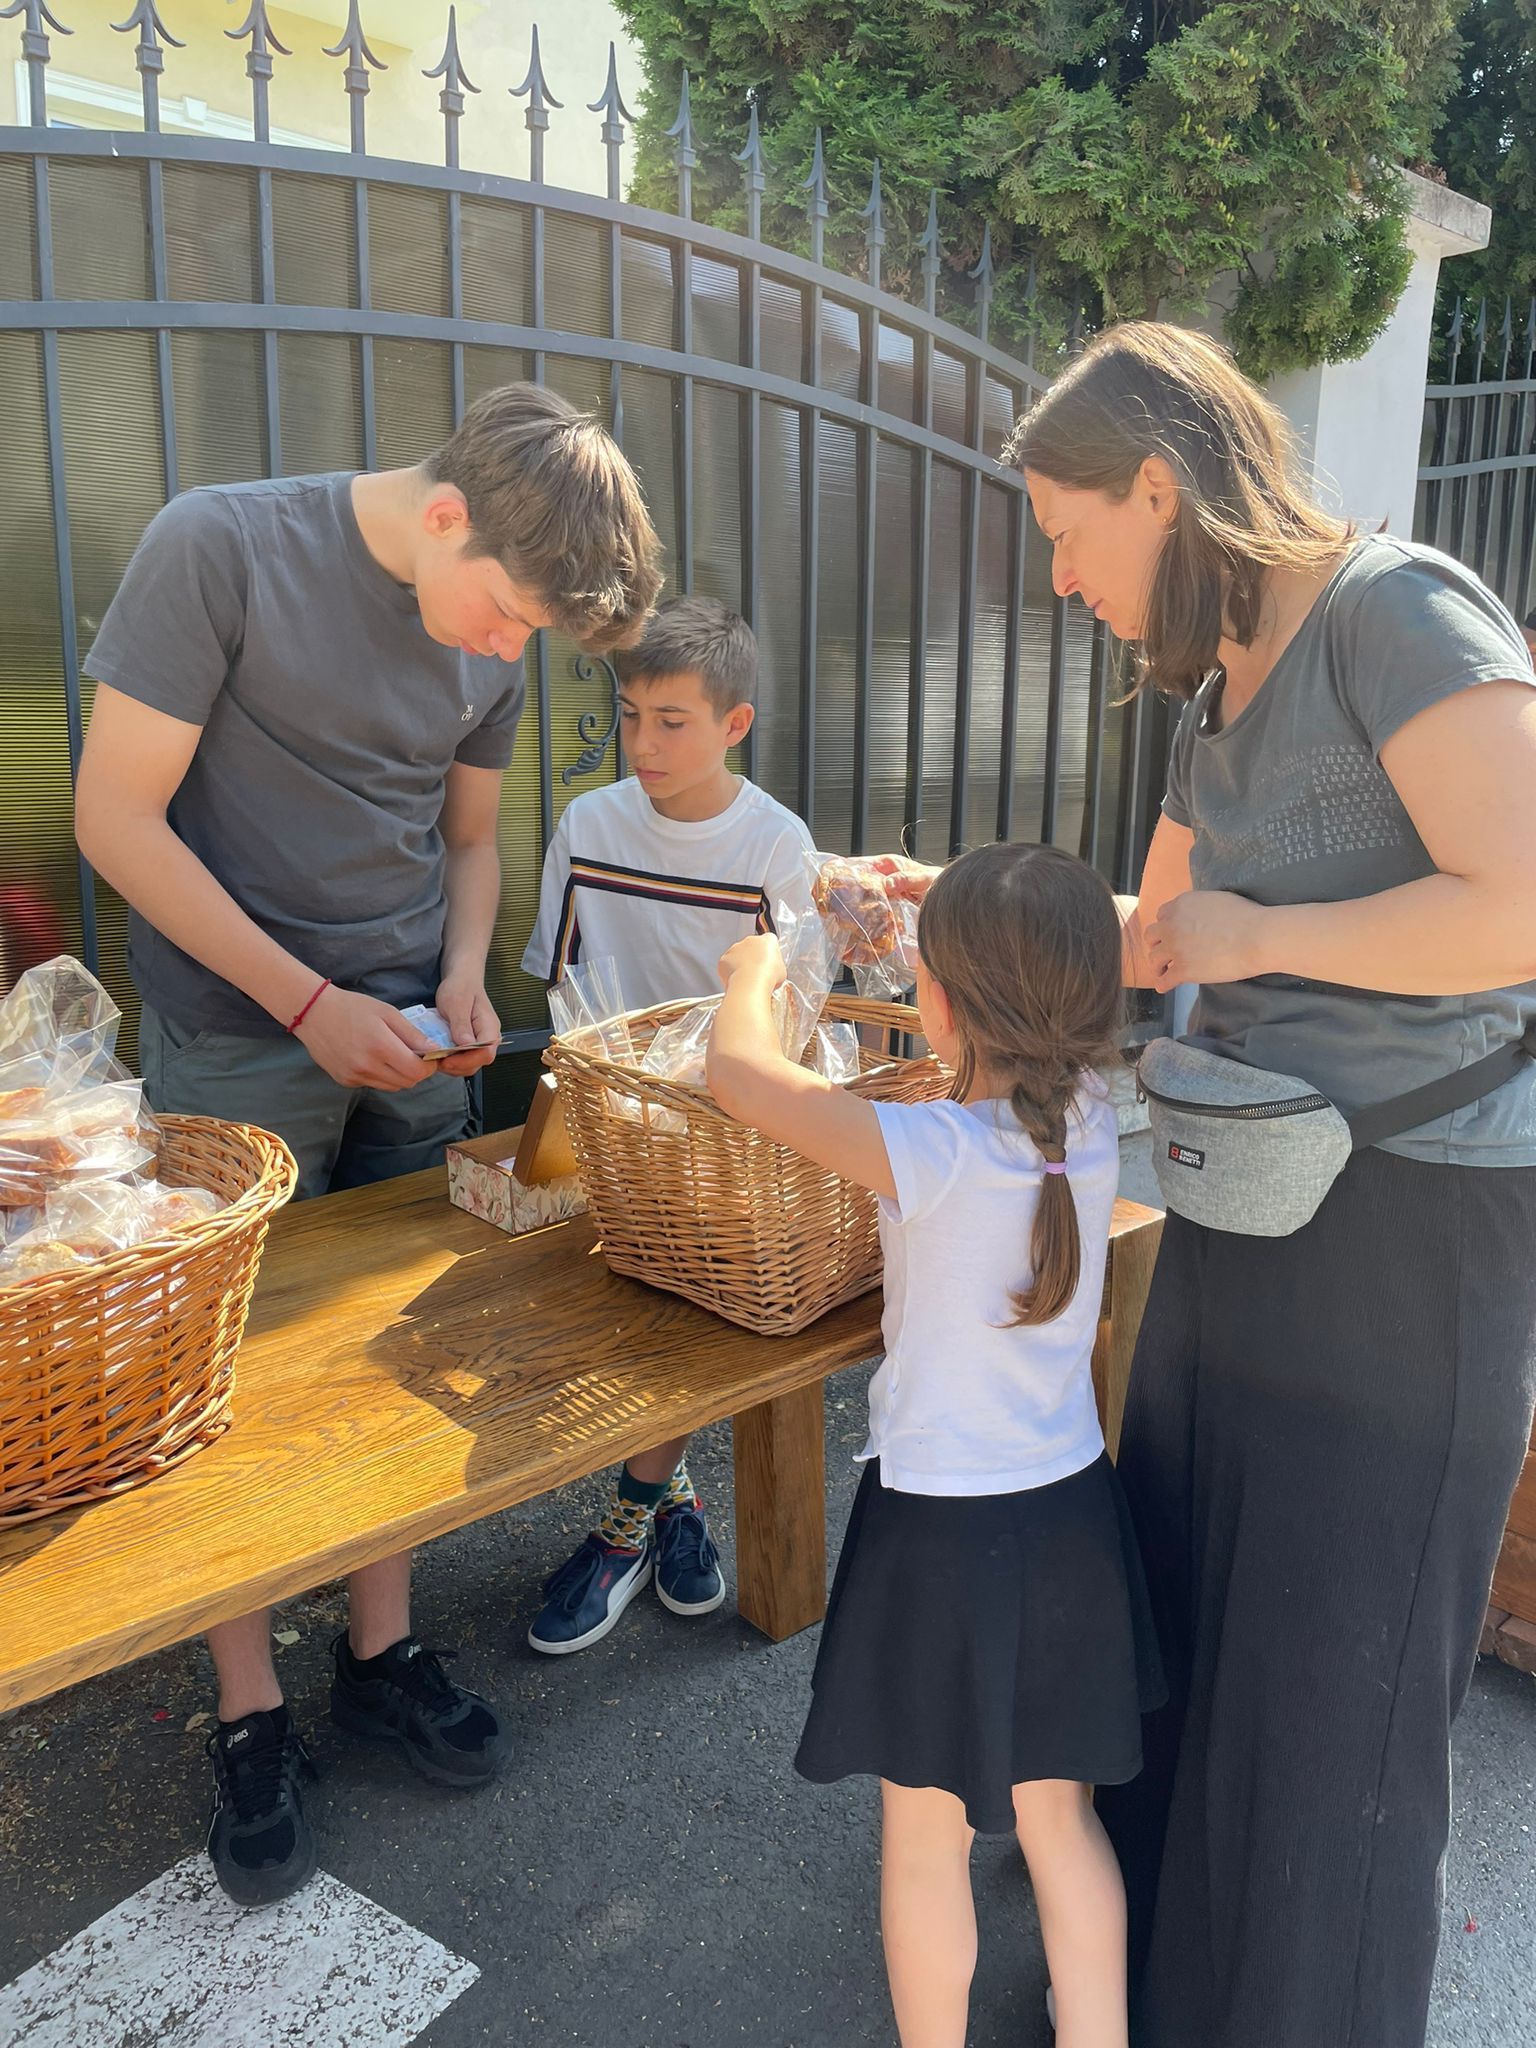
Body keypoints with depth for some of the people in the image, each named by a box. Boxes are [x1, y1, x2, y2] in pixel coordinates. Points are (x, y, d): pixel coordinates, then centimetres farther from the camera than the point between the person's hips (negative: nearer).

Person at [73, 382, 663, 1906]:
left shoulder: (496, 629, 2)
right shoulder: (218, 549, -15)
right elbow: (117, 817, -14)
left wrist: (462, 977, -5)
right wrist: (306, 1003, -16)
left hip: (408, 1040, 5)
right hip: (234, 1041, -4)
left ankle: (379, 1651, 29)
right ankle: (249, 1713, 20)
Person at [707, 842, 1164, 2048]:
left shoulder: (936, 1153, -26)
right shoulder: (1092, 1122, -8)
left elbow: (738, 1070, -20)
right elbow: (1056, 1018, 14)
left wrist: (754, 972, -1)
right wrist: (944, 921, 15)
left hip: (941, 1533, -6)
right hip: (1072, 1514, 6)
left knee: (926, 1843, 17)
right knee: (1059, 1819, 25)